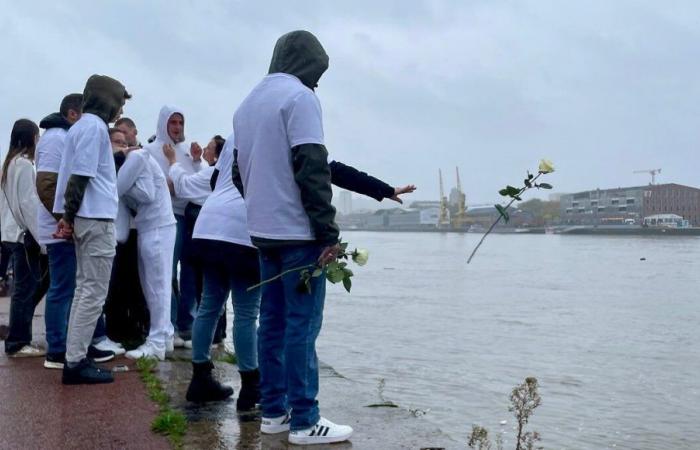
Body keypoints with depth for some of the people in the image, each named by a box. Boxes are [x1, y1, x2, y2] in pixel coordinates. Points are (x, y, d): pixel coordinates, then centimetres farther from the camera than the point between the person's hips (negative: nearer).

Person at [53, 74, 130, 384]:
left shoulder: (83, 125, 20)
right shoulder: (94, 126, -10)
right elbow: (80, 174, -16)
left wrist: (69, 215, 17)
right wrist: (69, 216, -12)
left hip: (87, 218, 10)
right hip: (96, 218, -10)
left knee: (85, 289, 12)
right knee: (94, 292, -6)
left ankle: (75, 357, 15)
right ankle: (75, 362, -4)